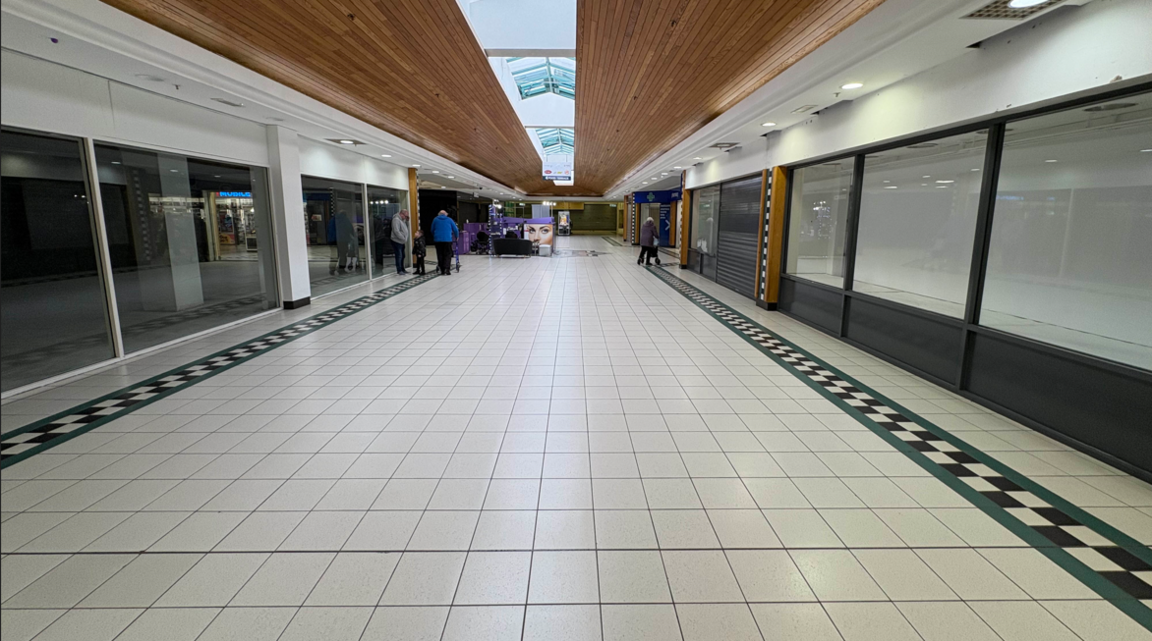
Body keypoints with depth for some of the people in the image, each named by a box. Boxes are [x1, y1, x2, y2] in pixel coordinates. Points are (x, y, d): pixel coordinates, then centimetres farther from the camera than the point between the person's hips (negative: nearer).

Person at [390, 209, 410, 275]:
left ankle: (402, 269, 23)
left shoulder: (402, 220, 13)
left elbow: (406, 227, 18)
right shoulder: (396, 219, -16)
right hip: (397, 241, -9)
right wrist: (404, 239, -20)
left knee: (402, 256, 14)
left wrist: (406, 221, 3)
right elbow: (396, 231, -23)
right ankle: (399, 270, 2)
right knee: (399, 256, -5)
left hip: (402, 242, 9)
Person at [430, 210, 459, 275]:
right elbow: (455, 229, 11)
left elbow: (432, 230, 16)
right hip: (447, 239, -1)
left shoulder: (435, 219, 12)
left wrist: (434, 237, 30)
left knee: (440, 255, 7)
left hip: (437, 240, 1)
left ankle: (442, 271, 7)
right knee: (448, 254, 3)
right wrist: (457, 237, 27)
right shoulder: (449, 220, 9)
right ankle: (447, 269, -15)